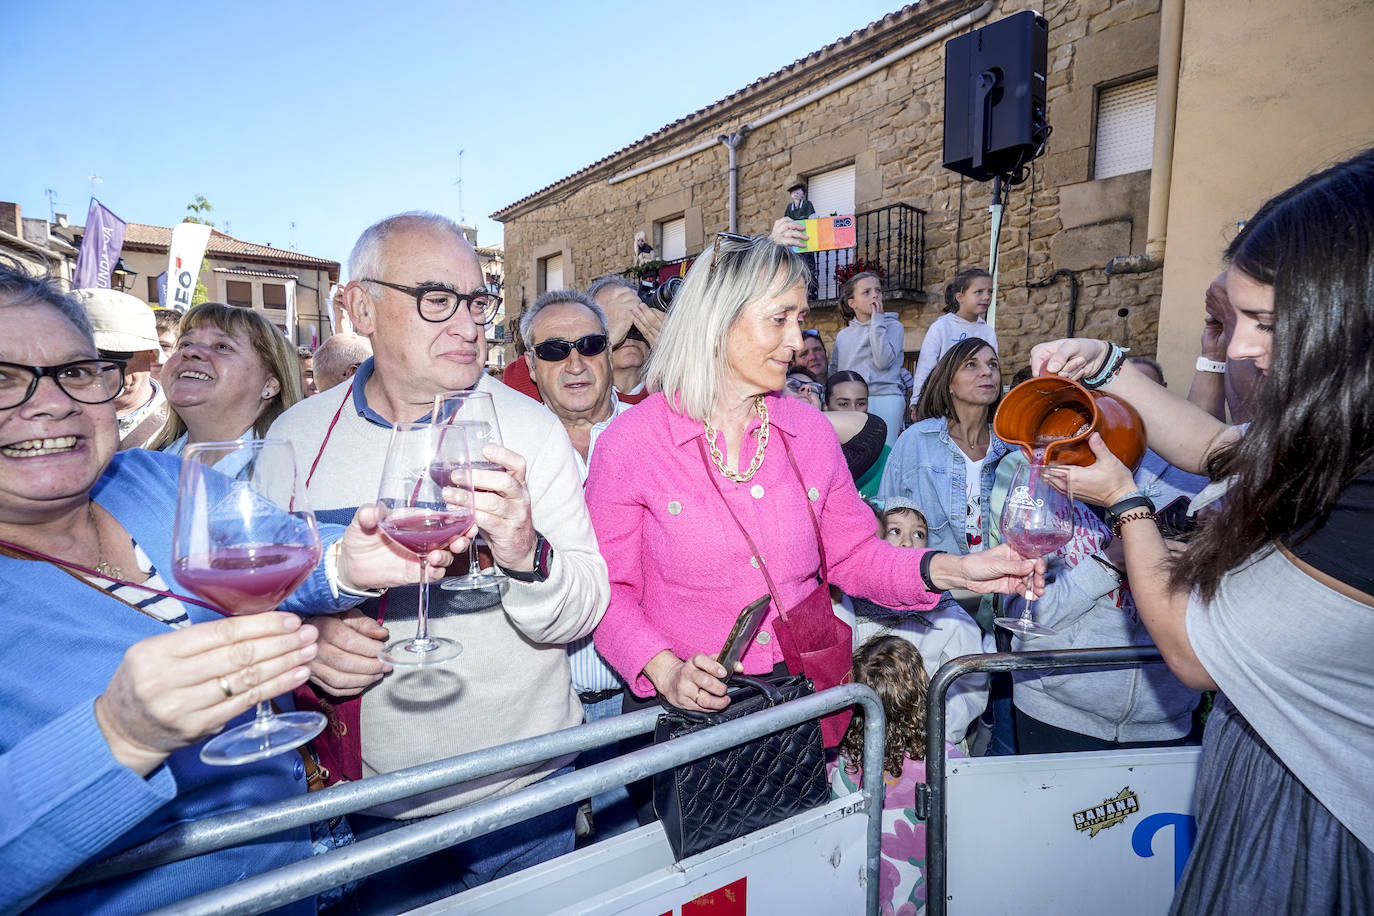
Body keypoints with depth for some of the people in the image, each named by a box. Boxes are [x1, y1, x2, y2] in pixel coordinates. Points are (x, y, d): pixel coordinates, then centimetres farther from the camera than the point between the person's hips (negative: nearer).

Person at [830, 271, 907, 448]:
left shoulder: (893, 326, 7)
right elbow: (834, 371, 23)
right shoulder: (843, 335, 18)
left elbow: (883, 360, -11)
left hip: (884, 399, -3)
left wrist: (877, 320, -5)